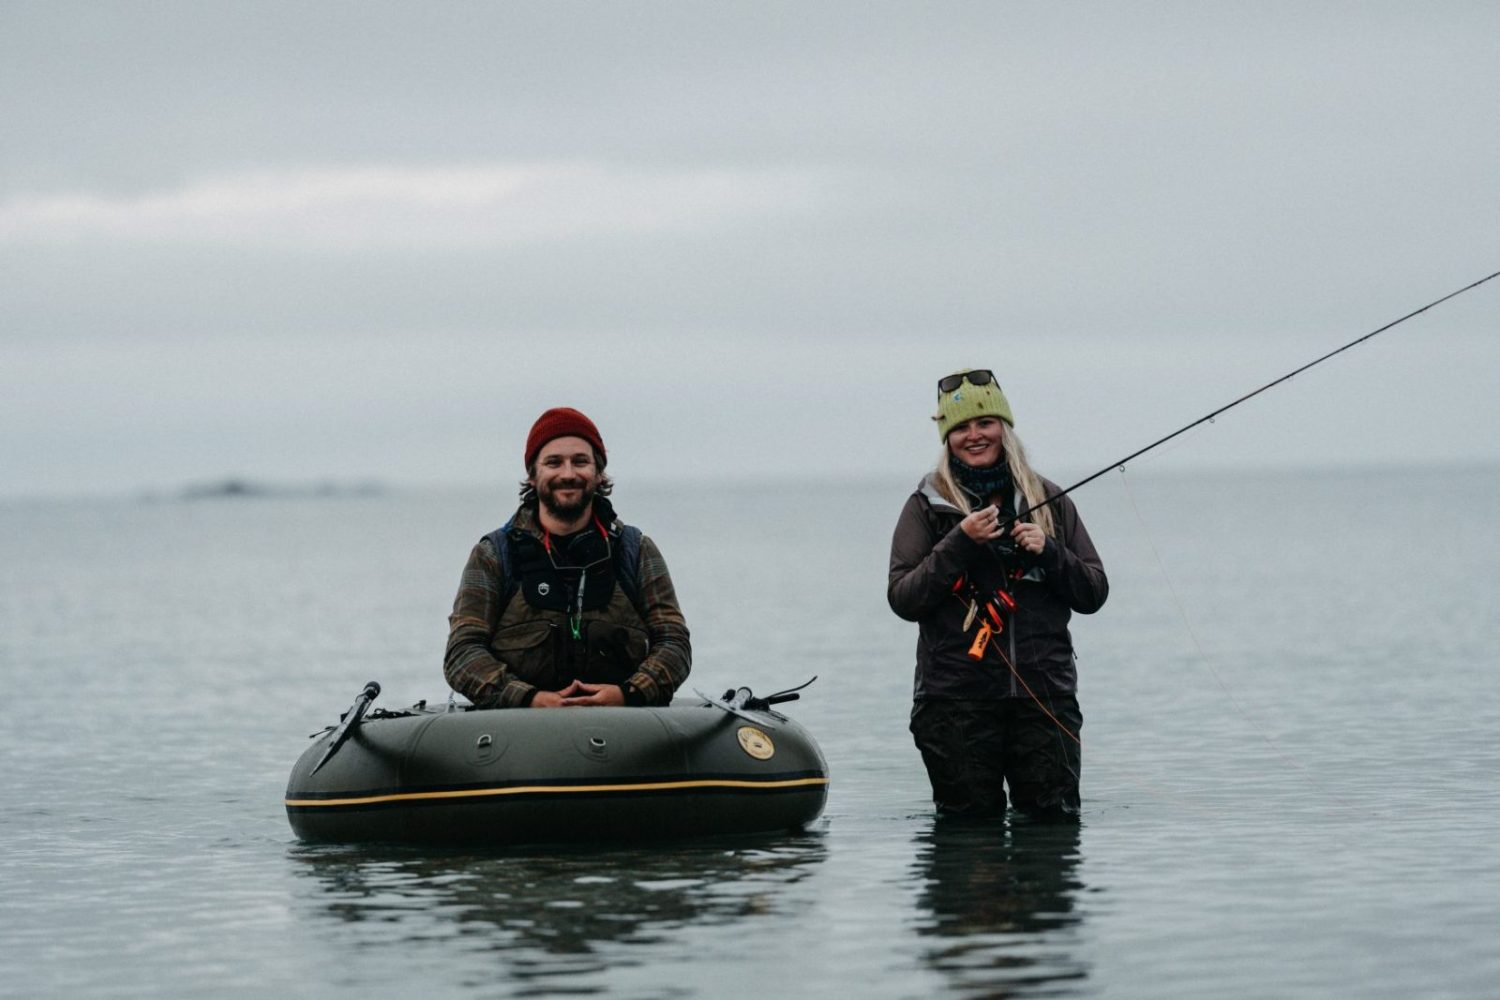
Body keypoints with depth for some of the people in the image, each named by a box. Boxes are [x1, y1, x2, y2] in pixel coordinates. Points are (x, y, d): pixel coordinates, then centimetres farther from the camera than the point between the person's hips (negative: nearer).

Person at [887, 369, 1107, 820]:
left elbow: (1094, 594, 10)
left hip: (1045, 693, 2)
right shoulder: (927, 507, 7)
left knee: (1056, 817, -2)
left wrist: (1048, 551, -7)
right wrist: (959, 544, -13)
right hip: (956, 698, -1)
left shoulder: (1049, 501, 12)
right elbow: (902, 599, -3)